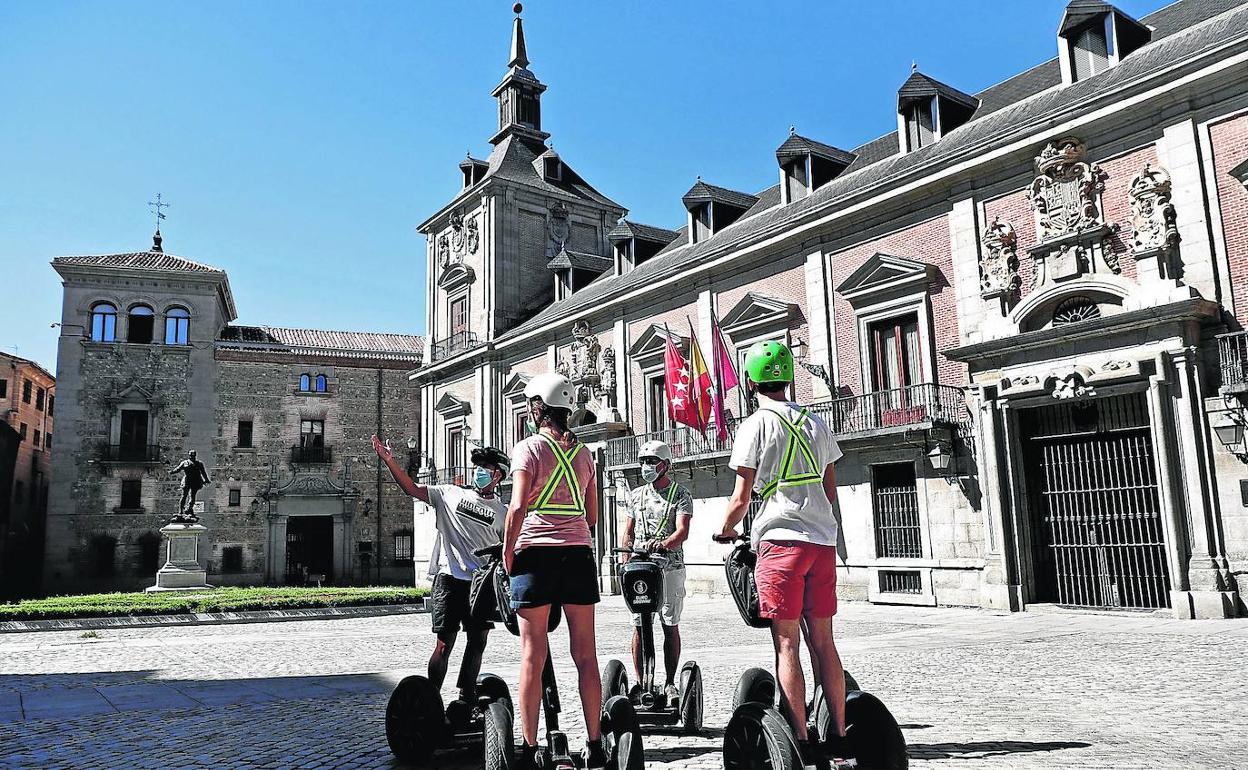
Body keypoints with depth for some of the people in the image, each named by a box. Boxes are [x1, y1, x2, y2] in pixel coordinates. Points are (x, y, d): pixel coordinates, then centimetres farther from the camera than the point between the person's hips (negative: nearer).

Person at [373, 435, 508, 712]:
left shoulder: (502, 513, 12)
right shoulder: (450, 494, 10)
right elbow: (412, 489, 6)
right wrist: (389, 460, -5)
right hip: (449, 578, -2)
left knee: (478, 641, 7)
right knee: (445, 643, -6)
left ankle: (466, 700, 22)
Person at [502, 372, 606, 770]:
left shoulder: (528, 448, -3)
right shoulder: (583, 452, 12)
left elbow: (518, 506, -12)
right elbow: (592, 514, 14)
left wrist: (507, 552, -3)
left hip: (535, 552, -4)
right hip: (579, 552, 4)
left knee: (533, 656, 1)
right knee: (585, 654, 7)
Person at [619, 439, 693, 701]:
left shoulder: (681, 494, 3)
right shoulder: (636, 495, 15)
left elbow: (682, 531, -10)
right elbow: (628, 533, 17)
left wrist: (663, 544, -29)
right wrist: (625, 561, 4)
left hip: (670, 567, -3)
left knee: (670, 626, 2)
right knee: (639, 627, 1)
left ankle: (670, 683, 11)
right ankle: (640, 682, 8)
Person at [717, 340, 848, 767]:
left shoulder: (756, 424, -5)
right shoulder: (815, 423, 13)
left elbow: (741, 497, -6)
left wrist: (725, 530, 11)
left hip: (780, 540, -6)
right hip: (823, 540, 6)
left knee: (786, 643, -1)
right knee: (822, 640, 11)